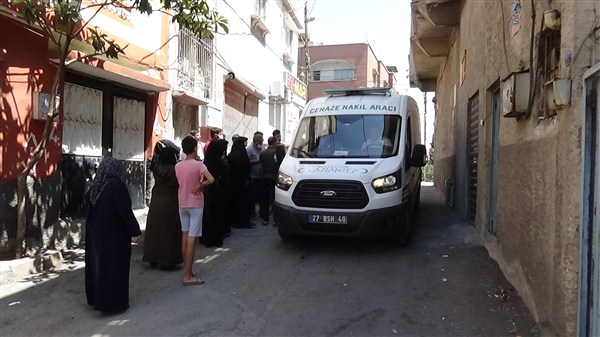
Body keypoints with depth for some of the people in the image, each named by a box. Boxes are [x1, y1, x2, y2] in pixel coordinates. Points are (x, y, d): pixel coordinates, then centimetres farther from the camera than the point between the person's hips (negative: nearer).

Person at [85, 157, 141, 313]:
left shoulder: (95, 186, 1)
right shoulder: (117, 185, -19)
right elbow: (125, 211, -22)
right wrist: (135, 231, -16)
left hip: (95, 233, 7)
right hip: (114, 234, -7)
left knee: (97, 263, 17)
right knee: (114, 266, 3)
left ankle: (95, 298, 30)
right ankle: (113, 303, 10)